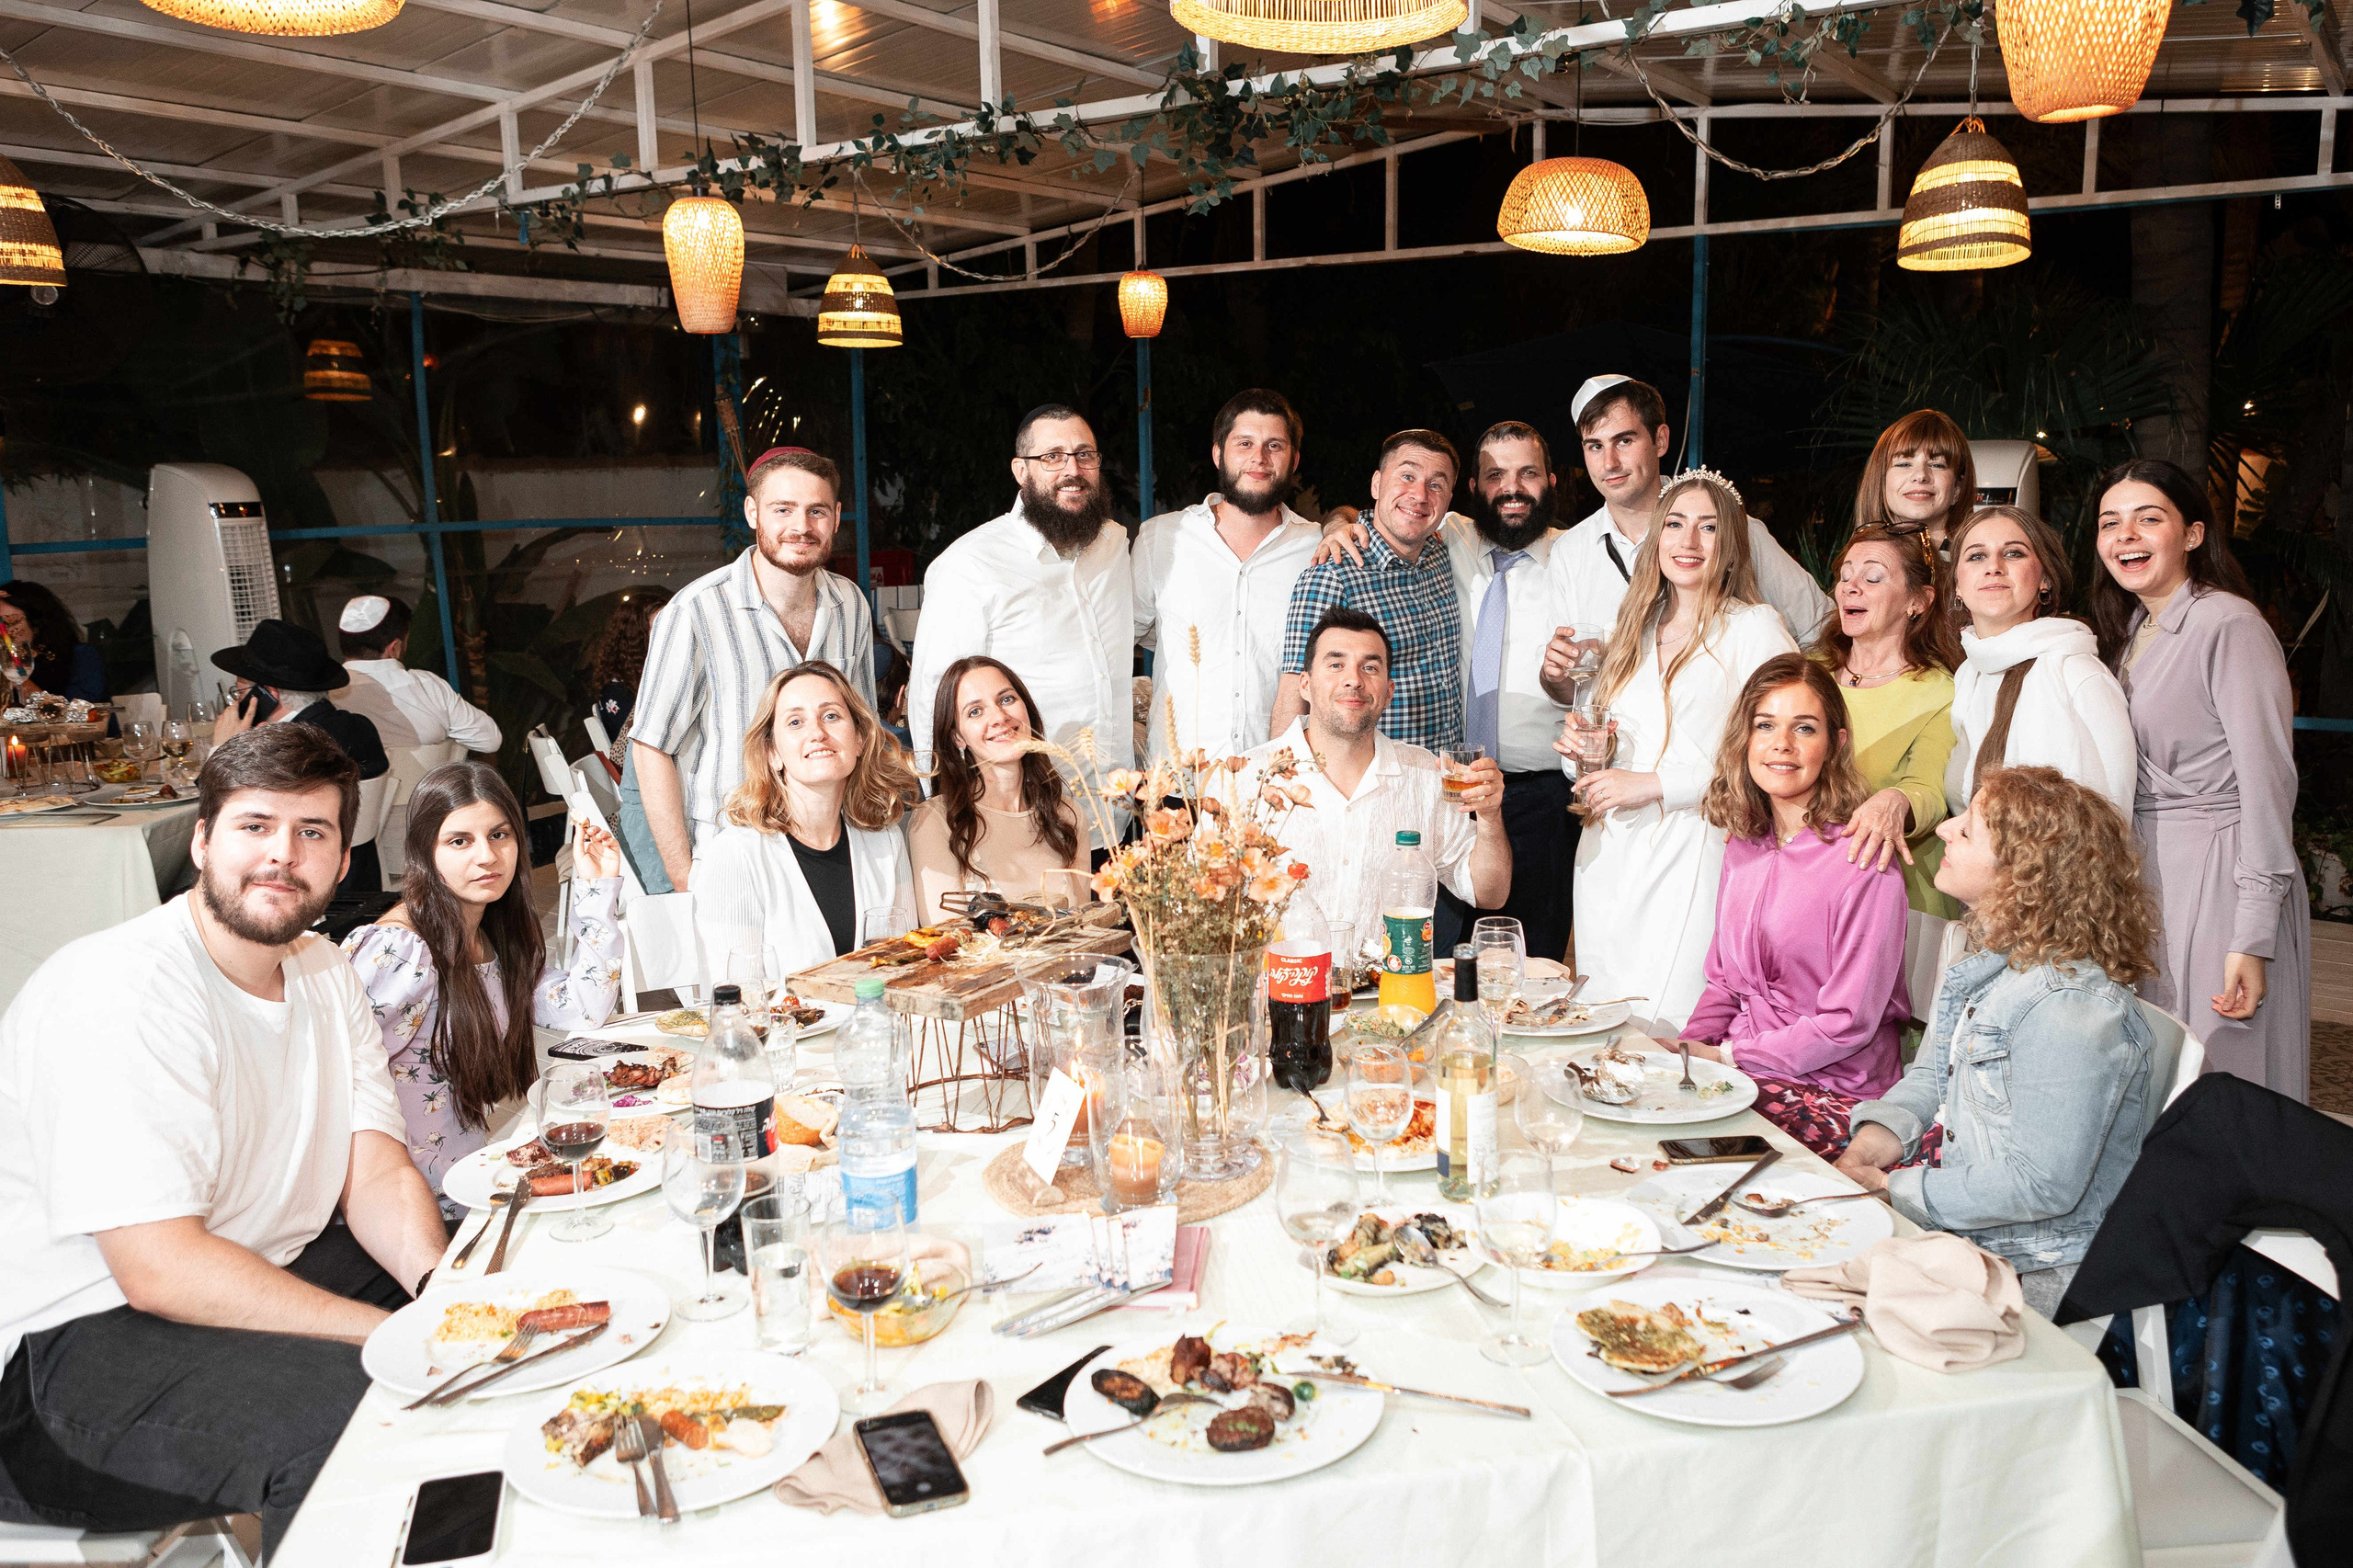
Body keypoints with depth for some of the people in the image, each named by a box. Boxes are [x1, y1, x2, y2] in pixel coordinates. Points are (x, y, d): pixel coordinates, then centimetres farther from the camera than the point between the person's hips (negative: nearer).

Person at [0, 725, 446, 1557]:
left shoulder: (324, 971, 5)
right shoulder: (117, 995, -22)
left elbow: (377, 1174, 1)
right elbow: (160, 1270, -27)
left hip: (273, 1271, 9)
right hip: (81, 1334, -8)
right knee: (365, 1424, -31)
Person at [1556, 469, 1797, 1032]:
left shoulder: (1754, 627, -2)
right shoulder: (1637, 632, 18)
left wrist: (1654, 784, -13)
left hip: (1691, 857, -6)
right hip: (1608, 856, 6)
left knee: (1663, 1036, -11)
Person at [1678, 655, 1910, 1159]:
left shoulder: (1863, 864, -15)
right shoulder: (1744, 844, 9)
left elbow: (1848, 1023, -15)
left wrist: (1726, 1057, -13)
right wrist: (1688, 1046, -3)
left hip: (1830, 1097, -6)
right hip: (1743, 1070, 7)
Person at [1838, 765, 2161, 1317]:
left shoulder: (2069, 1007, -27)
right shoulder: (1986, 961, 4)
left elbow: (2042, 1186, -26)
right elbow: (1929, 1077, 14)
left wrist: (1892, 1190, -19)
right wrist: (1879, 1135, -7)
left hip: (2039, 1278, -8)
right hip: (1964, 1234, 8)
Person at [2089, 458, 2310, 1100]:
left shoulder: (2231, 625, -13)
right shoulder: (2130, 628, 12)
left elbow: (2268, 782, -17)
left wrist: (2252, 939, -20)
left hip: (2218, 876, -8)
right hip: (2142, 871, 8)